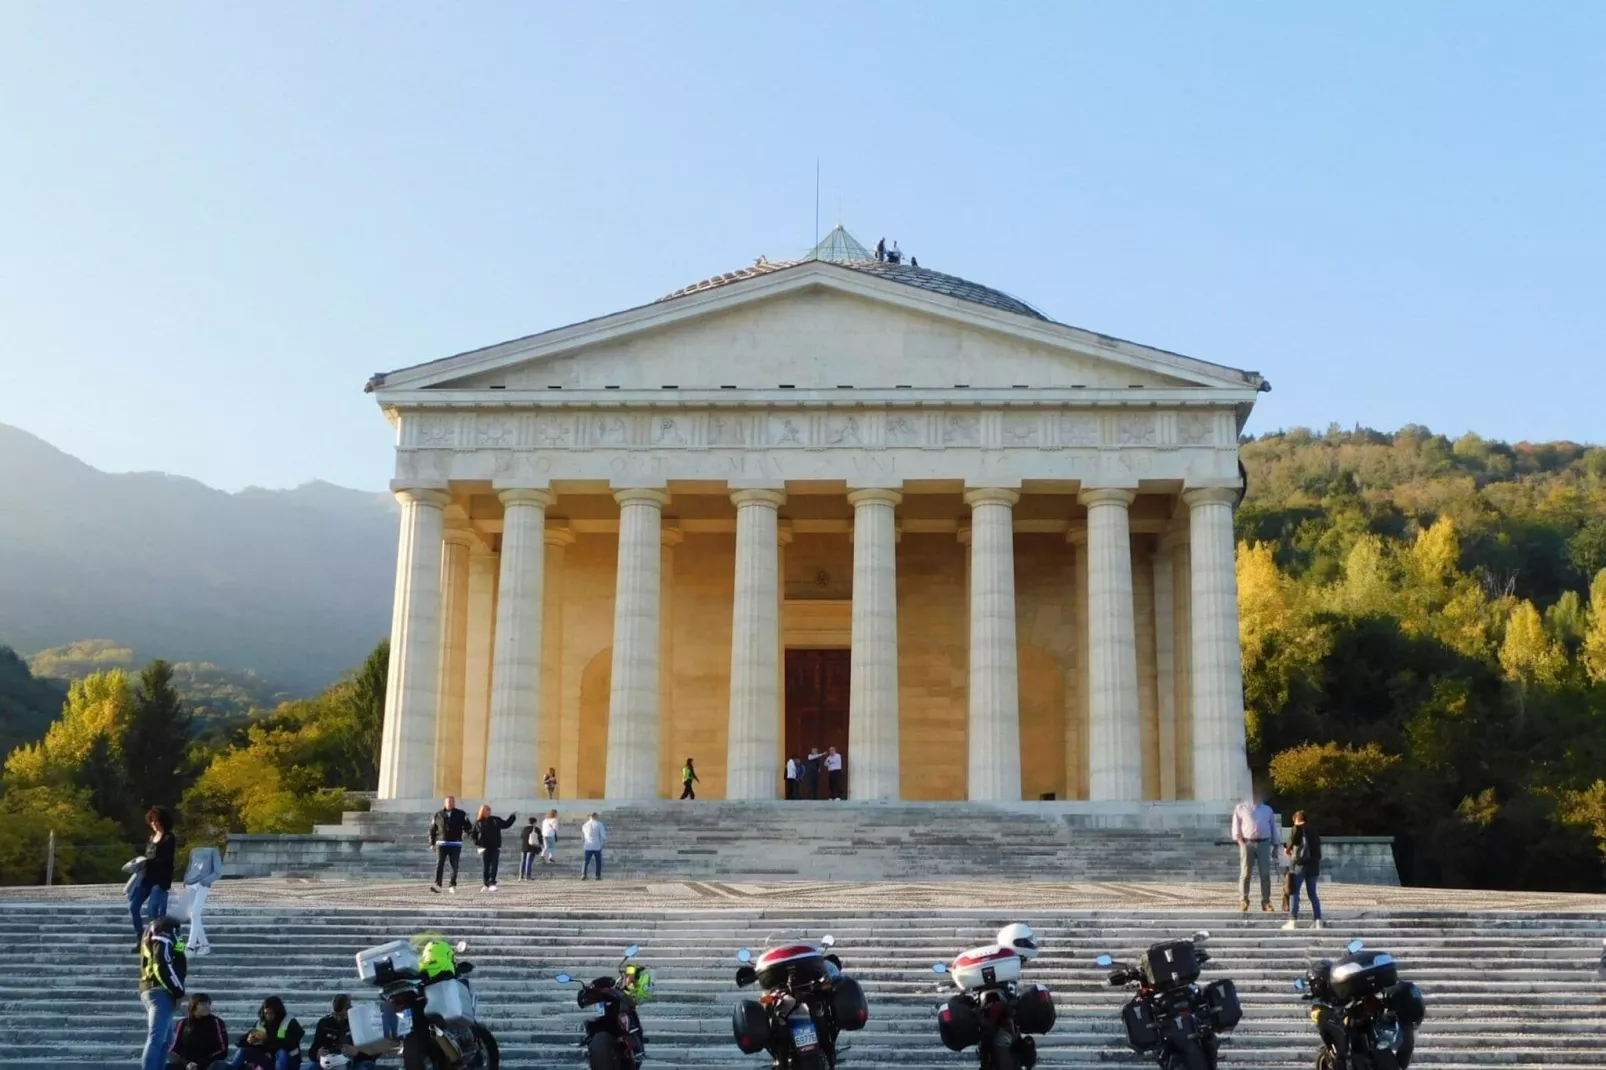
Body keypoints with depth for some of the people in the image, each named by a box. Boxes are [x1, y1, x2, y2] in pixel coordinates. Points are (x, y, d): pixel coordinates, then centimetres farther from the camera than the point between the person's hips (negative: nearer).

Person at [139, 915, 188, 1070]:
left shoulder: (153, 931, 21)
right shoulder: (165, 932, -11)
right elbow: (163, 966, -20)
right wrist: (178, 991, -14)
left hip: (150, 989, 10)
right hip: (161, 991, -10)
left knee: (165, 1039, 17)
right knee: (157, 1038, -16)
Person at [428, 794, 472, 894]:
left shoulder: (461, 815, 5)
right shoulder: (438, 815, 7)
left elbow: (467, 826, 6)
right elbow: (432, 830, 10)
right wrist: (432, 843, 5)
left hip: (455, 844, 0)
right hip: (441, 843, 0)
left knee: (454, 866, 3)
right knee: (439, 864, -11)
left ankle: (453, 886, 13)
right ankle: (437, 885, -18)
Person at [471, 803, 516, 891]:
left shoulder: (496, 820, 9)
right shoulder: (478, 823, 2)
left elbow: (506, 824, 18)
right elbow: (474, 834, 8)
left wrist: (512, 817, 9)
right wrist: (477, 841, -6)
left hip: (495, 848, 2)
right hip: (485, 848, -2)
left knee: (494, 866, -9)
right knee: (486, 867, 2)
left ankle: (492, 883, -13)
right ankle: (486, 884, 14)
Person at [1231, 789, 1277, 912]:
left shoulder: (1268, 809, 18)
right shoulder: (1241, 808, 8)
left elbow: (1273, 827, 18)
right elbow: (1236, 826, 3)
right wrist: (1240, 841, -10)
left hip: (1264, 843, 3)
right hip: (1247, 843, -3)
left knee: (1265, 874, 0)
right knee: (1245, 874, -3)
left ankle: (1266, 902, 3)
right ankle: (1243, 901, 1)